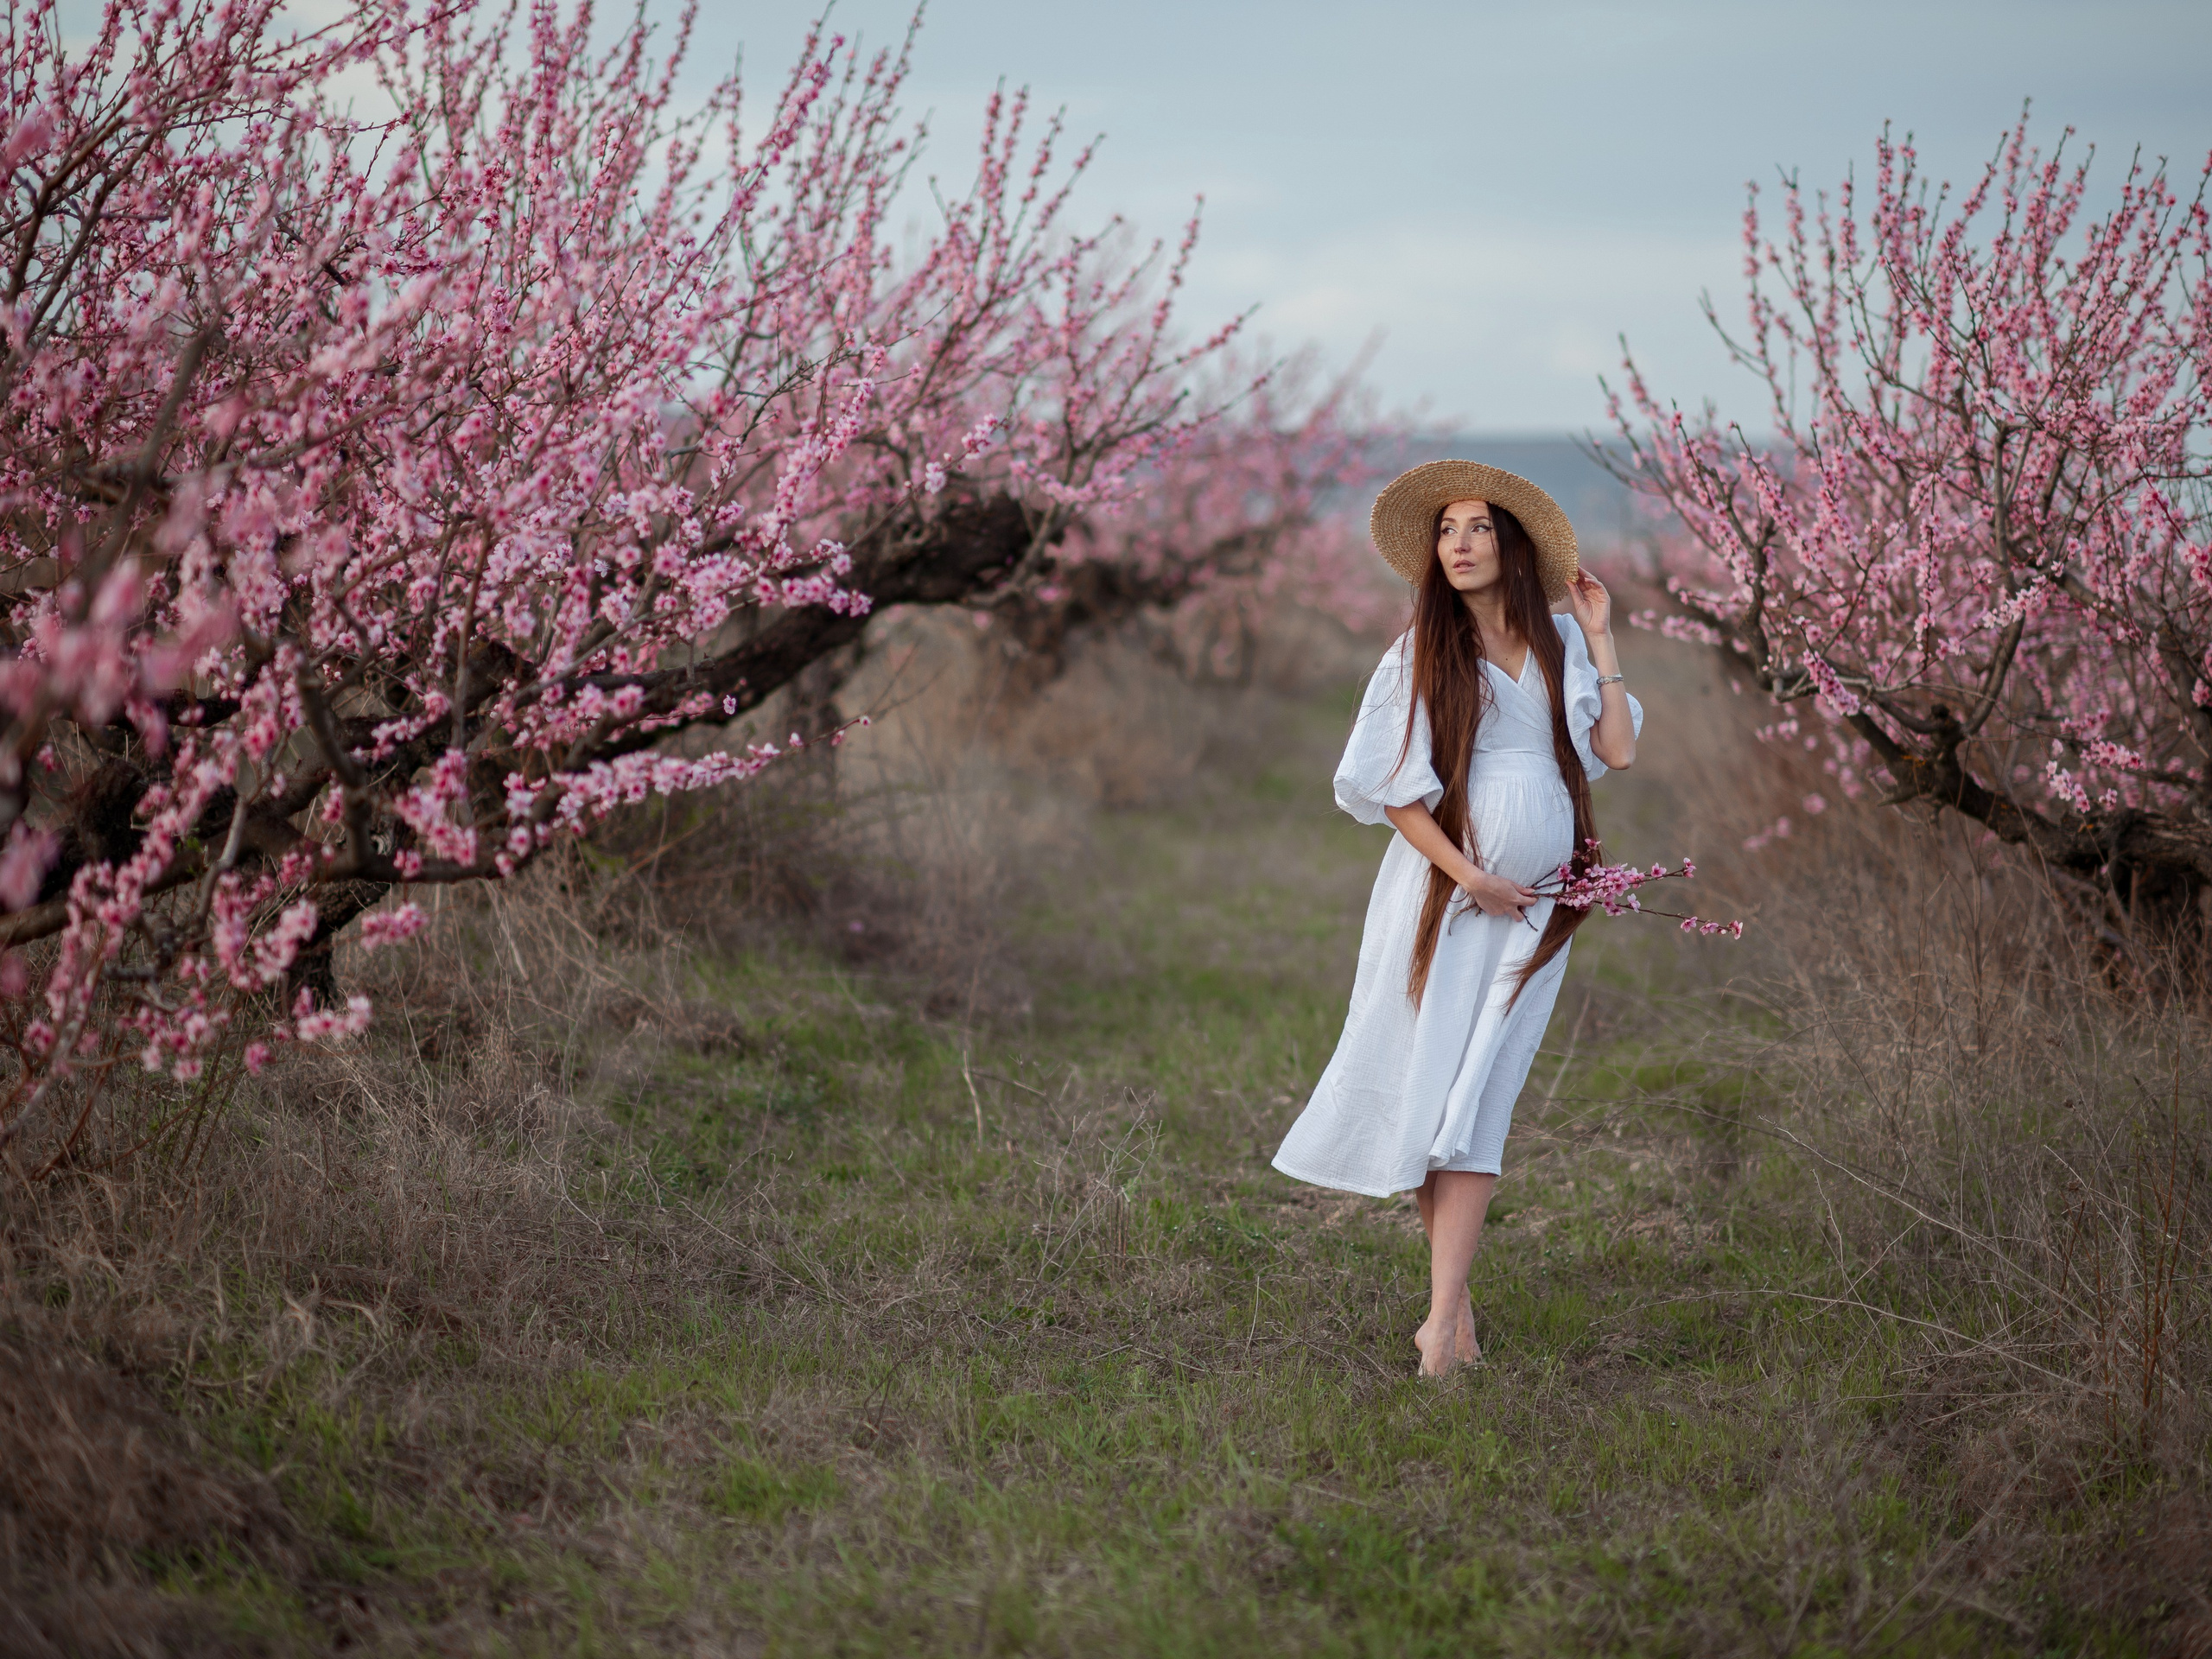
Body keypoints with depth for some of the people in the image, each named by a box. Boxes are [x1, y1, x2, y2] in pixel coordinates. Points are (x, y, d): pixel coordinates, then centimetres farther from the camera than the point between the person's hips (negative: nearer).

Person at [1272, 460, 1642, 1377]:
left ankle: (1441, 1323, -12)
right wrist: (1470, 876, -10)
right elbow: (1394, 787, -2)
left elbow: (1618, 748, 0)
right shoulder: (1420, 652, 3)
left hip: (1536, 901, 1)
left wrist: (1599, 640, 3)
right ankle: (1455, 1300, 14)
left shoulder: (1560, 643, 11)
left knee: (1477, 1095, -5)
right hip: (1445, 885, -1)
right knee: (1428, 1082, -2)